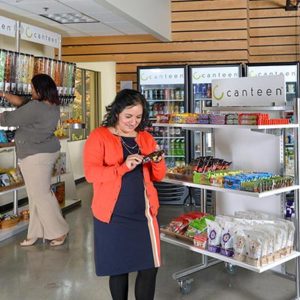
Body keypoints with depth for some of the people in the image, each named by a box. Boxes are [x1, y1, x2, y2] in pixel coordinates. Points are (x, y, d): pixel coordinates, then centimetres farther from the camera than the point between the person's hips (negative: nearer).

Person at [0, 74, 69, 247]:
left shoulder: (35, 108, -25)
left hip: (36, 156, -10)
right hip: (47, 152, 10)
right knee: (37, 194, 15)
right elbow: (22, 103, 15)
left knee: (41, 195, 1)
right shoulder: (53, 106, 5)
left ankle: (59, 231, 11)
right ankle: (36, 232, 24)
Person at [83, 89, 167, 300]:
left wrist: (158, 161, -10)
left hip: (144, 213, 4)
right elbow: (91, 173, -13)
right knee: (118, 268, 8)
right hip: (112, 216, -3)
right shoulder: (99, 136, -3)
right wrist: (123, 167, -23)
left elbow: (159, 176, 12)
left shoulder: (146, 138, 10)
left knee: (150, 268, 1)